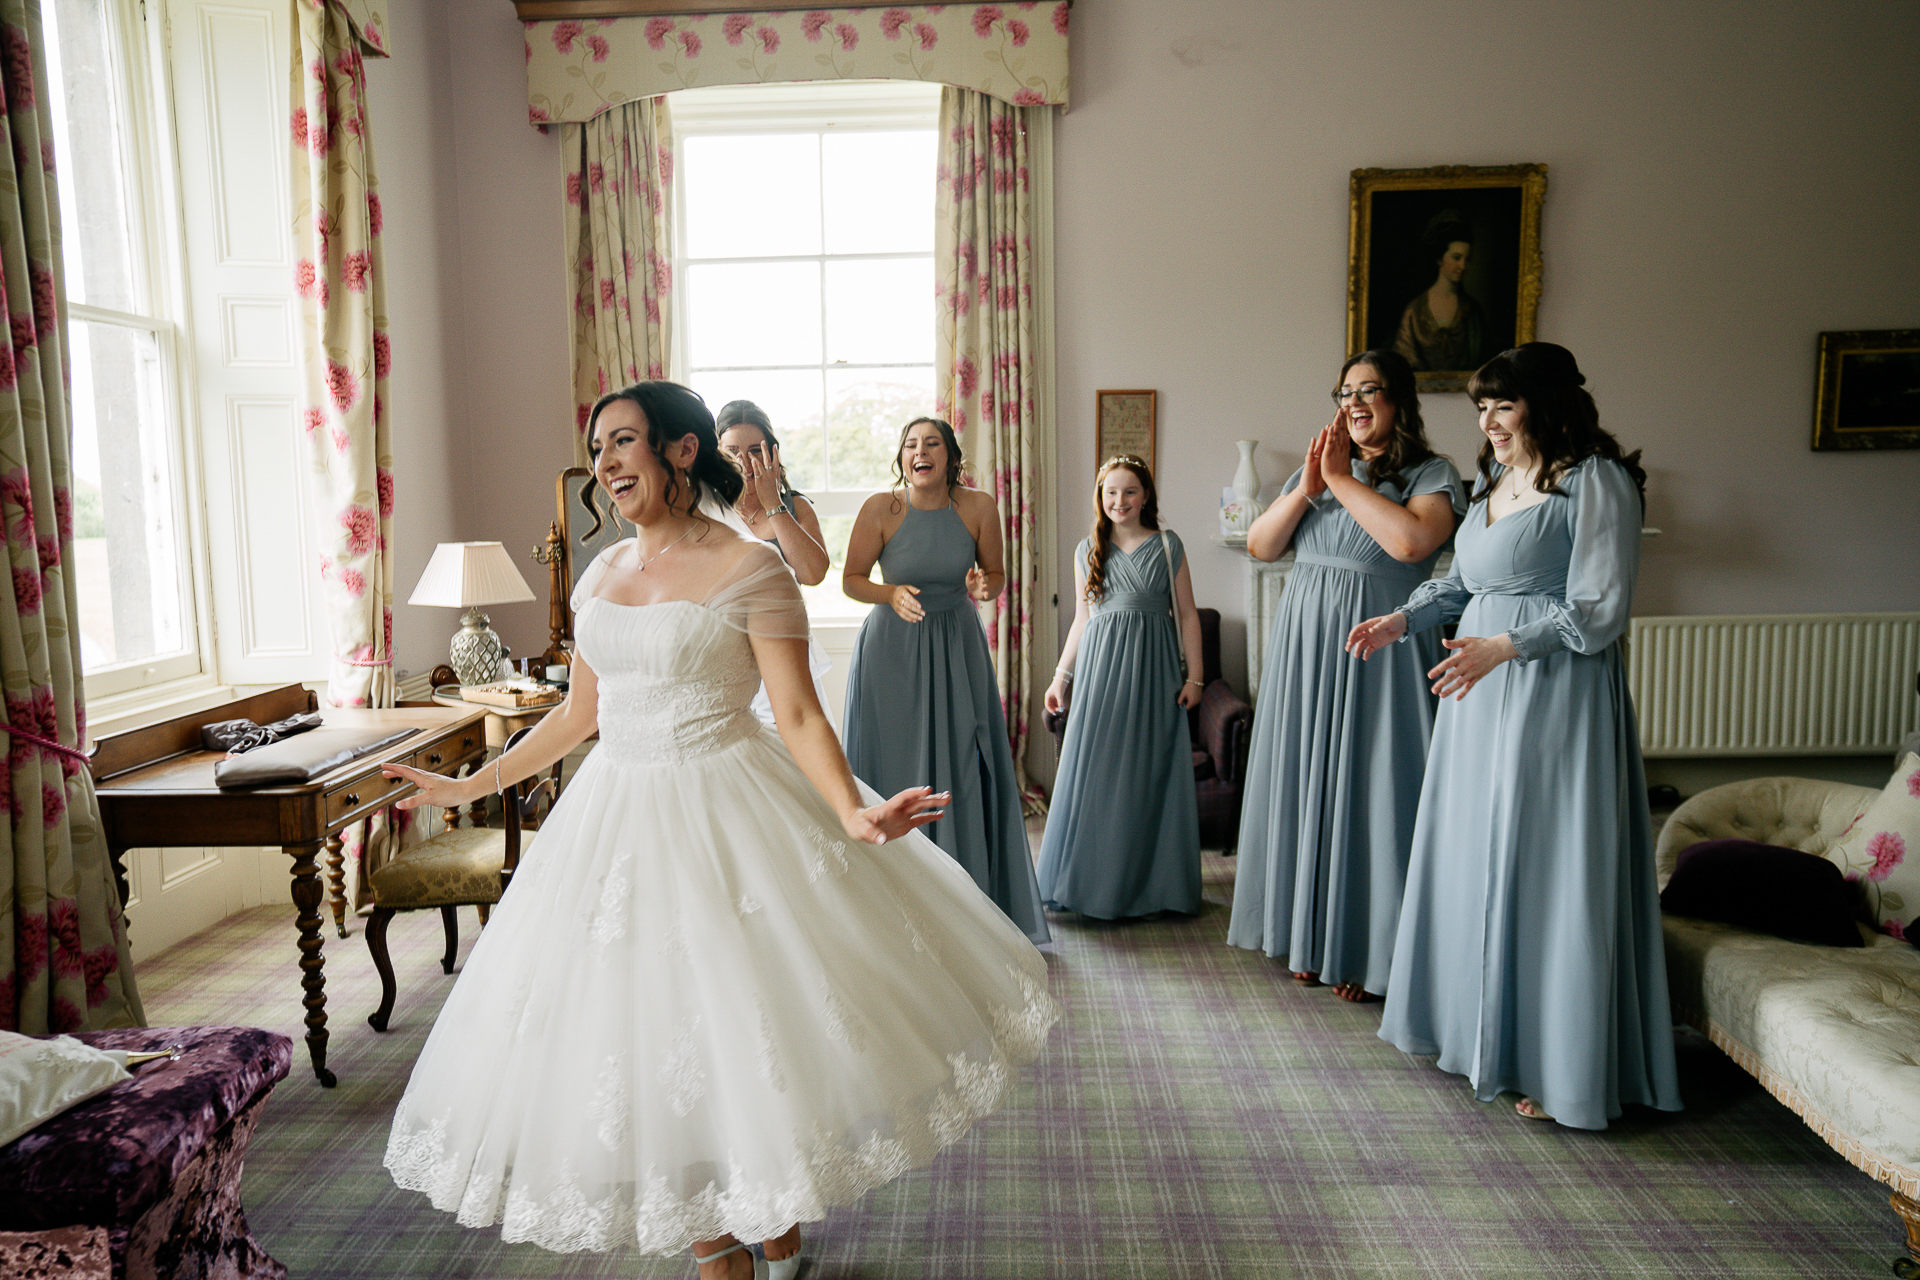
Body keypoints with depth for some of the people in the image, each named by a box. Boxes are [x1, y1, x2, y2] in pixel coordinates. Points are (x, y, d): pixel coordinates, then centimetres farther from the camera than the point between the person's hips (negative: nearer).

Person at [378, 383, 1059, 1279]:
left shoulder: (750, 569, -11)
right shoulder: (600, 575, 8)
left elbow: (799, 714, -15)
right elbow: (579, 715, 16)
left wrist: (852, 813, -30)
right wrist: (471, 786, 19)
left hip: (725, 821, -6)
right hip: (616, 820, 6)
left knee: (747, 1035, 5)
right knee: (648, 1044, 12)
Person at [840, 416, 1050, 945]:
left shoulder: (978, 506, -5)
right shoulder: (880, 508, -10)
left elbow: (996, 575, 6)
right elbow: (851, 580, -2)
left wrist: (982, 586, -16)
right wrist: (891, 594, -21)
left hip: (957, 649, 2)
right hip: (892, 651, -1)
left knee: (963, 772, 4)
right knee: (894, 771, 3)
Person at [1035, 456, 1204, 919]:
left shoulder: (1168, 546, 3)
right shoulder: (1087, 550, 10)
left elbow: (1187, 614, 3)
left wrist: (1194, 675, -3)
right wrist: (1061, 675, 11)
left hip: (1152, 669, -2)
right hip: (1100, 667, 2)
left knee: (1150, 770, 2)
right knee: (1094, 770, 1)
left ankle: (1151, 881, 15)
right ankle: (1093, 878, 14)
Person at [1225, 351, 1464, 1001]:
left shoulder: (1431, 475, -3)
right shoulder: (1314, 470, 13)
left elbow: (1411, 541, -24)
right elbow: (1259, 545, 6)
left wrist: (1342, 480, -14)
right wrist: (1306, 489, -8)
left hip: (1377, 653, -5)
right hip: (1304, 649, 5)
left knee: (1367, 793, -1)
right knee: (1307, 788, 10)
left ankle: (1367, 952, 14)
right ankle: (1311, 937, 25)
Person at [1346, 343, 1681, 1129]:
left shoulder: (1596, 482, -10)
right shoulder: (1494, 481, 14)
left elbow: (1598, 612, -16)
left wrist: (1502, 645, -24)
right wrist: (1403, 619, 5)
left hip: (1552, 695, -8)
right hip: (1480, 689, 8)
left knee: (1543, 870, -2)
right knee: (1473, 859, 13)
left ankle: (1556, 1065, 12)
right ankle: (1475, 1024, 28)